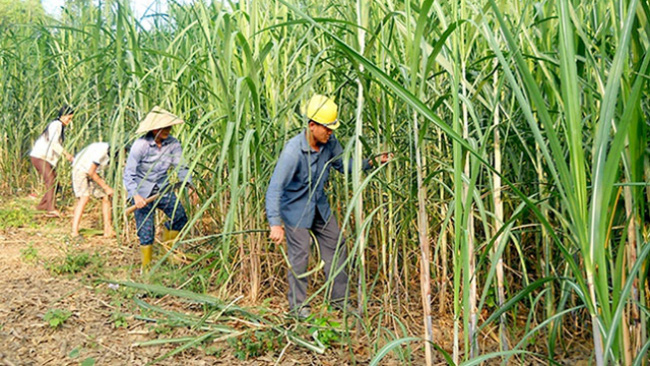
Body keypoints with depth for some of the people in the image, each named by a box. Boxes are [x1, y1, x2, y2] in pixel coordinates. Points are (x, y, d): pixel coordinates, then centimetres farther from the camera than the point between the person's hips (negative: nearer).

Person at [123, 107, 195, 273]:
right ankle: (146, 265, 20)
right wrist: (135, 195, -34)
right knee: (146, 231, -2)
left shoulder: (173, 143, -11)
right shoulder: (140, 145, -22)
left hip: (163, 189, 4)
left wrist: (189, 184, -26)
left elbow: (181, 166, -9)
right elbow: (129, 173, -21)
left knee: (180, 217, -4)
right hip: (142, 192, -4)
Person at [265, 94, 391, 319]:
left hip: (319, 205, 7)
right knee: (299, 255, -1)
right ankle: (297, 305, 19)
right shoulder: (293, 151, -31)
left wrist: (370, 162, -11)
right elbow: (274, 188, -31)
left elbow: (343, 165, 5)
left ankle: (338, 298, 28)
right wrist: (275, 224, -37)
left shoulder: (329, 142, -13)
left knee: (335, 246, 11)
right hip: (295, 208, -7)